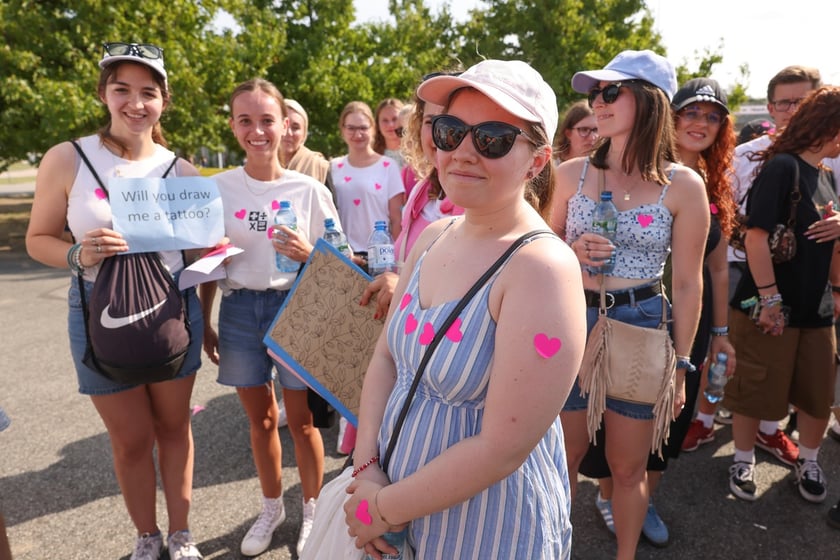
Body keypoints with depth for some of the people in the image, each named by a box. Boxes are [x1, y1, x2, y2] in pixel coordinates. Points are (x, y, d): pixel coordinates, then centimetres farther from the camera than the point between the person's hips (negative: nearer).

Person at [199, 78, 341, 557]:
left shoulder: (310, 190, -6)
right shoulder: (218, 188, -1)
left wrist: (305, 253, -20)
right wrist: (205, 323, 6)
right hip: (239, 310, 2)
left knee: (301, 419, 7)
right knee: (261, 418, 15)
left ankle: (312, 510, 31)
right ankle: (272, 508, 37)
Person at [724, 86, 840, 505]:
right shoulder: (783, 166, -13)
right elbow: (756, 237, -21)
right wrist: (769, 299, -21)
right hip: (770, 307, -7)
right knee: (755, 391, 7)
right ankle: (743, 460, 26)